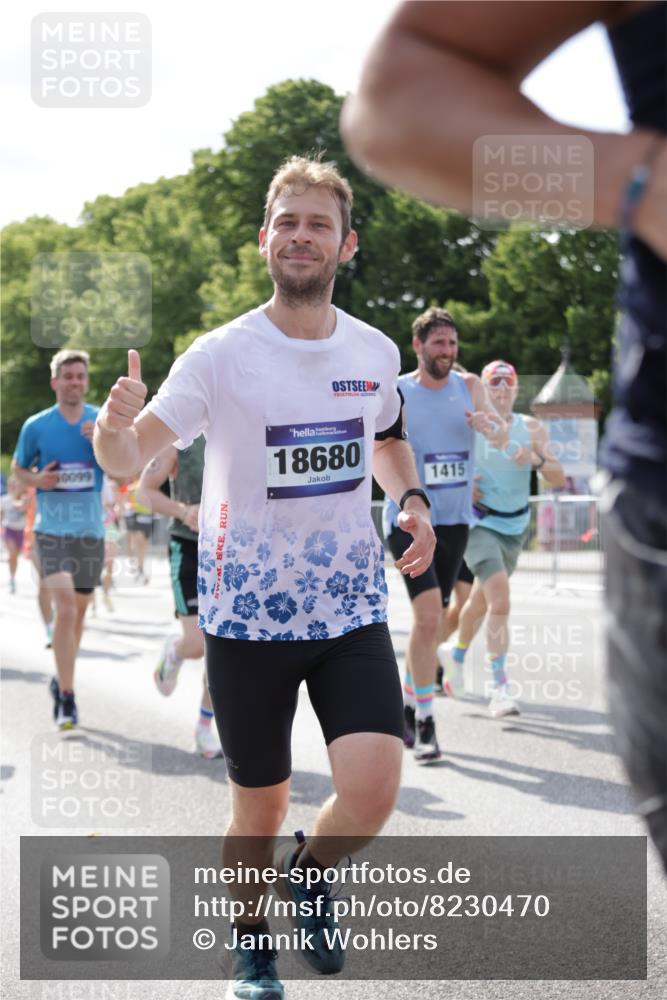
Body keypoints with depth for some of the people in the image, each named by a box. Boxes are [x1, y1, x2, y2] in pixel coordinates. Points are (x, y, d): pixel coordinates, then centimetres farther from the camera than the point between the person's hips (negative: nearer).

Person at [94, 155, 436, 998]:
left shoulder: (375, 352, 2)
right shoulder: (221, 356, -10)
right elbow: (129, 459, -19)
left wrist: (410, 500, 5)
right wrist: (113, 426, -42)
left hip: (352, 607, 2)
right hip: (249, 612, -2)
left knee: (371, 793, -14)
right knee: (259, 810, 8)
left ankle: (311, 873, 20)